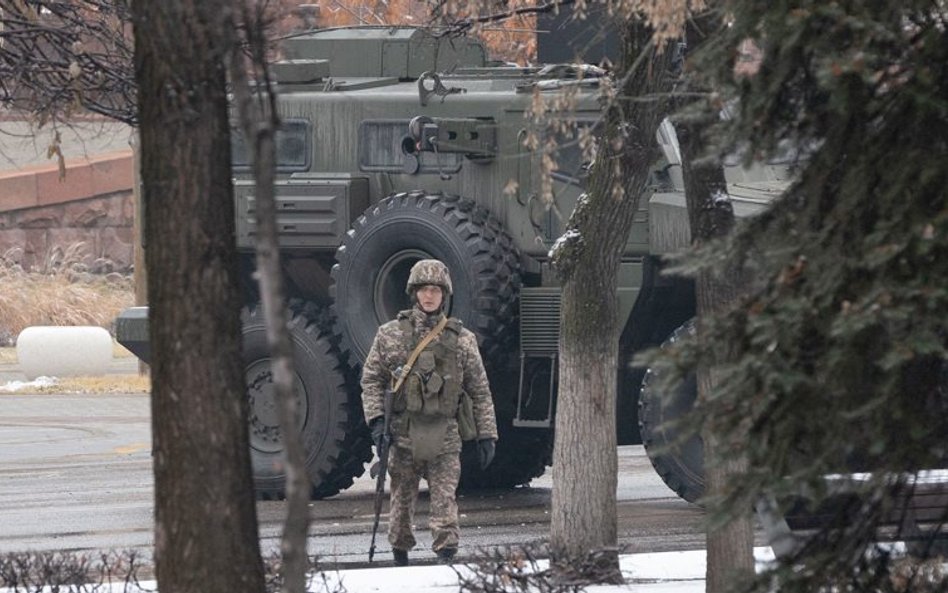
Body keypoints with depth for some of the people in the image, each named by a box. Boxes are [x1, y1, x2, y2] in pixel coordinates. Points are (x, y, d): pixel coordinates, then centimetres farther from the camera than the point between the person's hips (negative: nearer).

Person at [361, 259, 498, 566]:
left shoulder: (462, 339, 7)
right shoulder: (391, 334, 6)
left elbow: (480, 391, 10)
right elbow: (371, 378, 8)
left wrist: (486, 435, 6)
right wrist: (376, 419, -4)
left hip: (444, 435, -1)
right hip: (403, 433, 1)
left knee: (445, 498, -10)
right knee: (402, 497, 9)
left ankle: (447, 555, -15)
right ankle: (400, 554, 23)